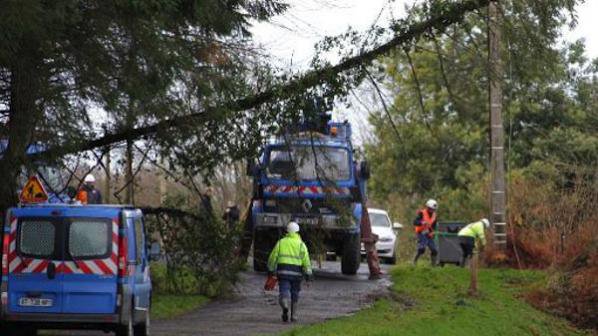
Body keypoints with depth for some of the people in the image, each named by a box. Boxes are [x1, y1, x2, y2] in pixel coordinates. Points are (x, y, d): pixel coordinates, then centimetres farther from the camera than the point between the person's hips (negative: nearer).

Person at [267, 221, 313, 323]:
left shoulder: (281, 242, 8)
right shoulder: (301, 244, 4)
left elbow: (273, 257, 6)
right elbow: (306, 260, -4)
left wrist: (270, 270, 15)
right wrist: (308, 274, -4)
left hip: (283, 271, 0)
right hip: (296, 272, 0)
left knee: (284, 292, -4)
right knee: (295, 295, 14)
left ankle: (285, 306, -34)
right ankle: (293, 315, 19)